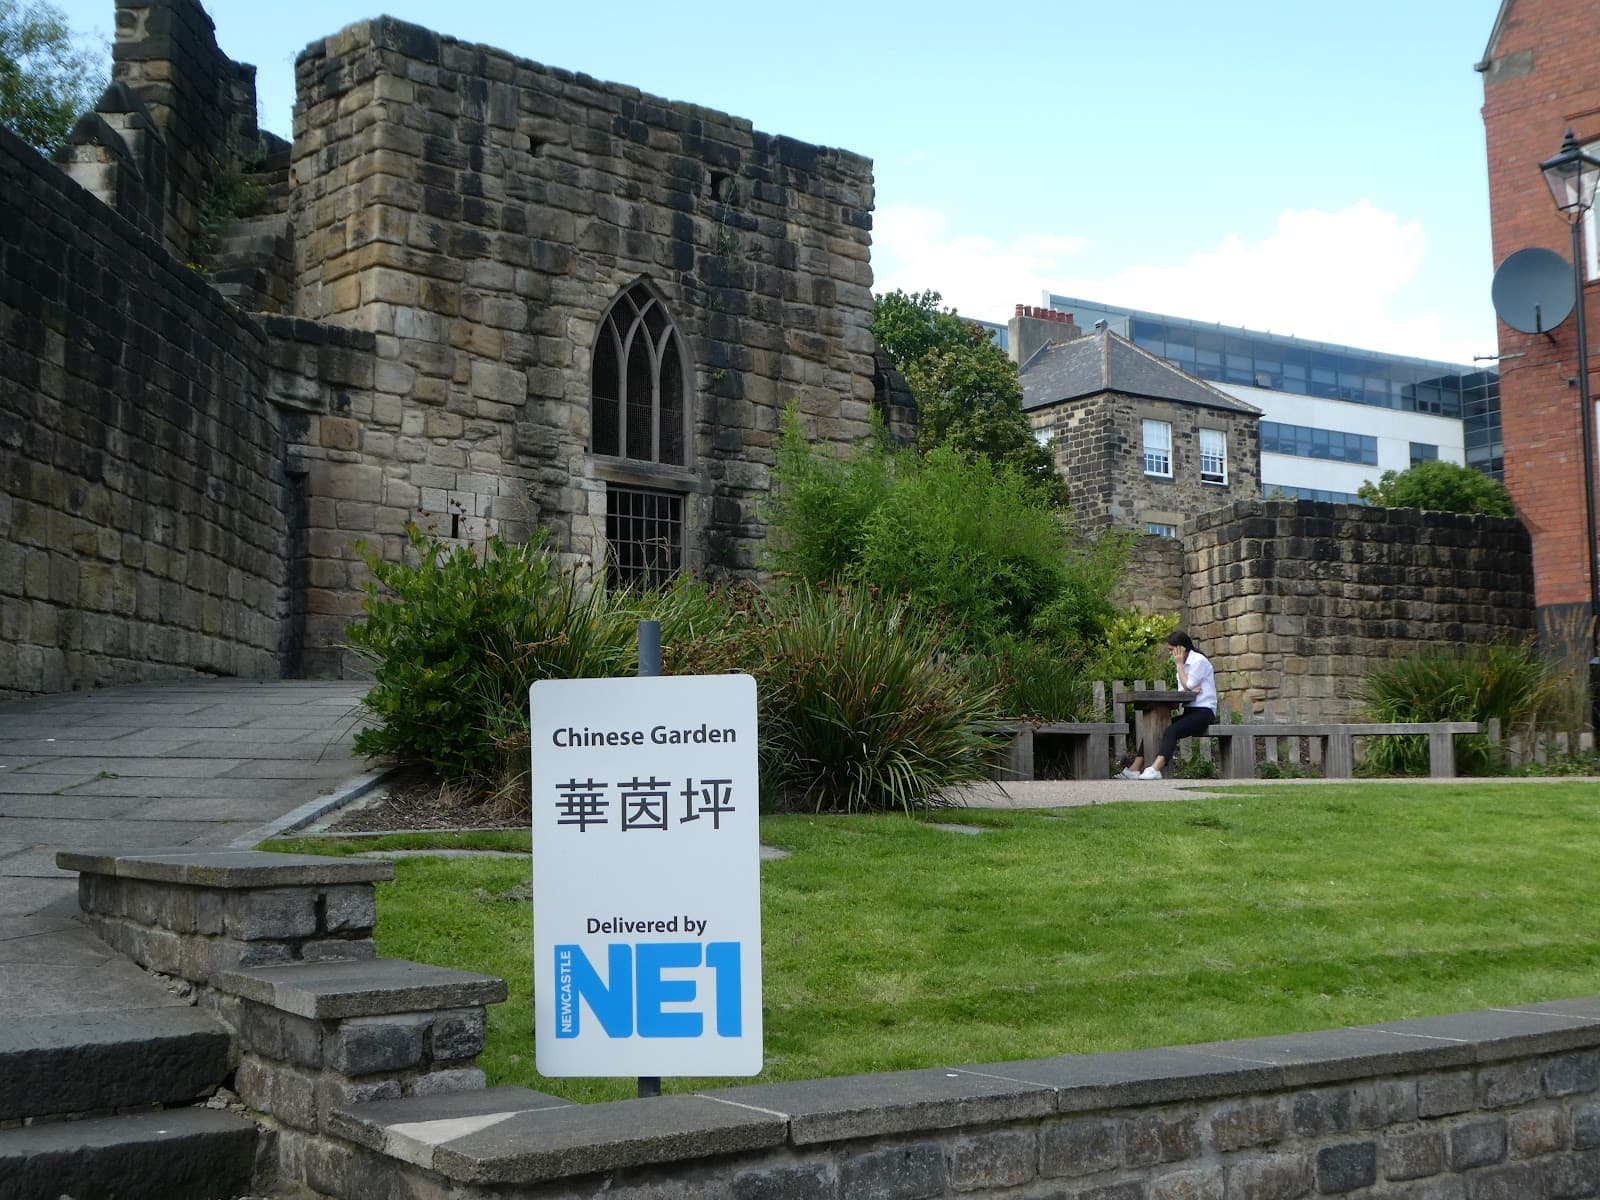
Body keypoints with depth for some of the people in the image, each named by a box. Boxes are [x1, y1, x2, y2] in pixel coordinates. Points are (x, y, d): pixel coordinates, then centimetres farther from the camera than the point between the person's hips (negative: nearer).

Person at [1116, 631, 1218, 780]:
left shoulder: (1199, 661, -7)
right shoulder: (1183, 664, 19)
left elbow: (1187, 686, -13)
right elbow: (1182, 693, 10)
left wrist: (1179, 664, -5)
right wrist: (1190, 690, -14)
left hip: (1204, 712, -9)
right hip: (1189, 712, 9)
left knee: (1172, 730, -31)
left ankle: (1155, 769, -46)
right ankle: (1134, 769, -16)